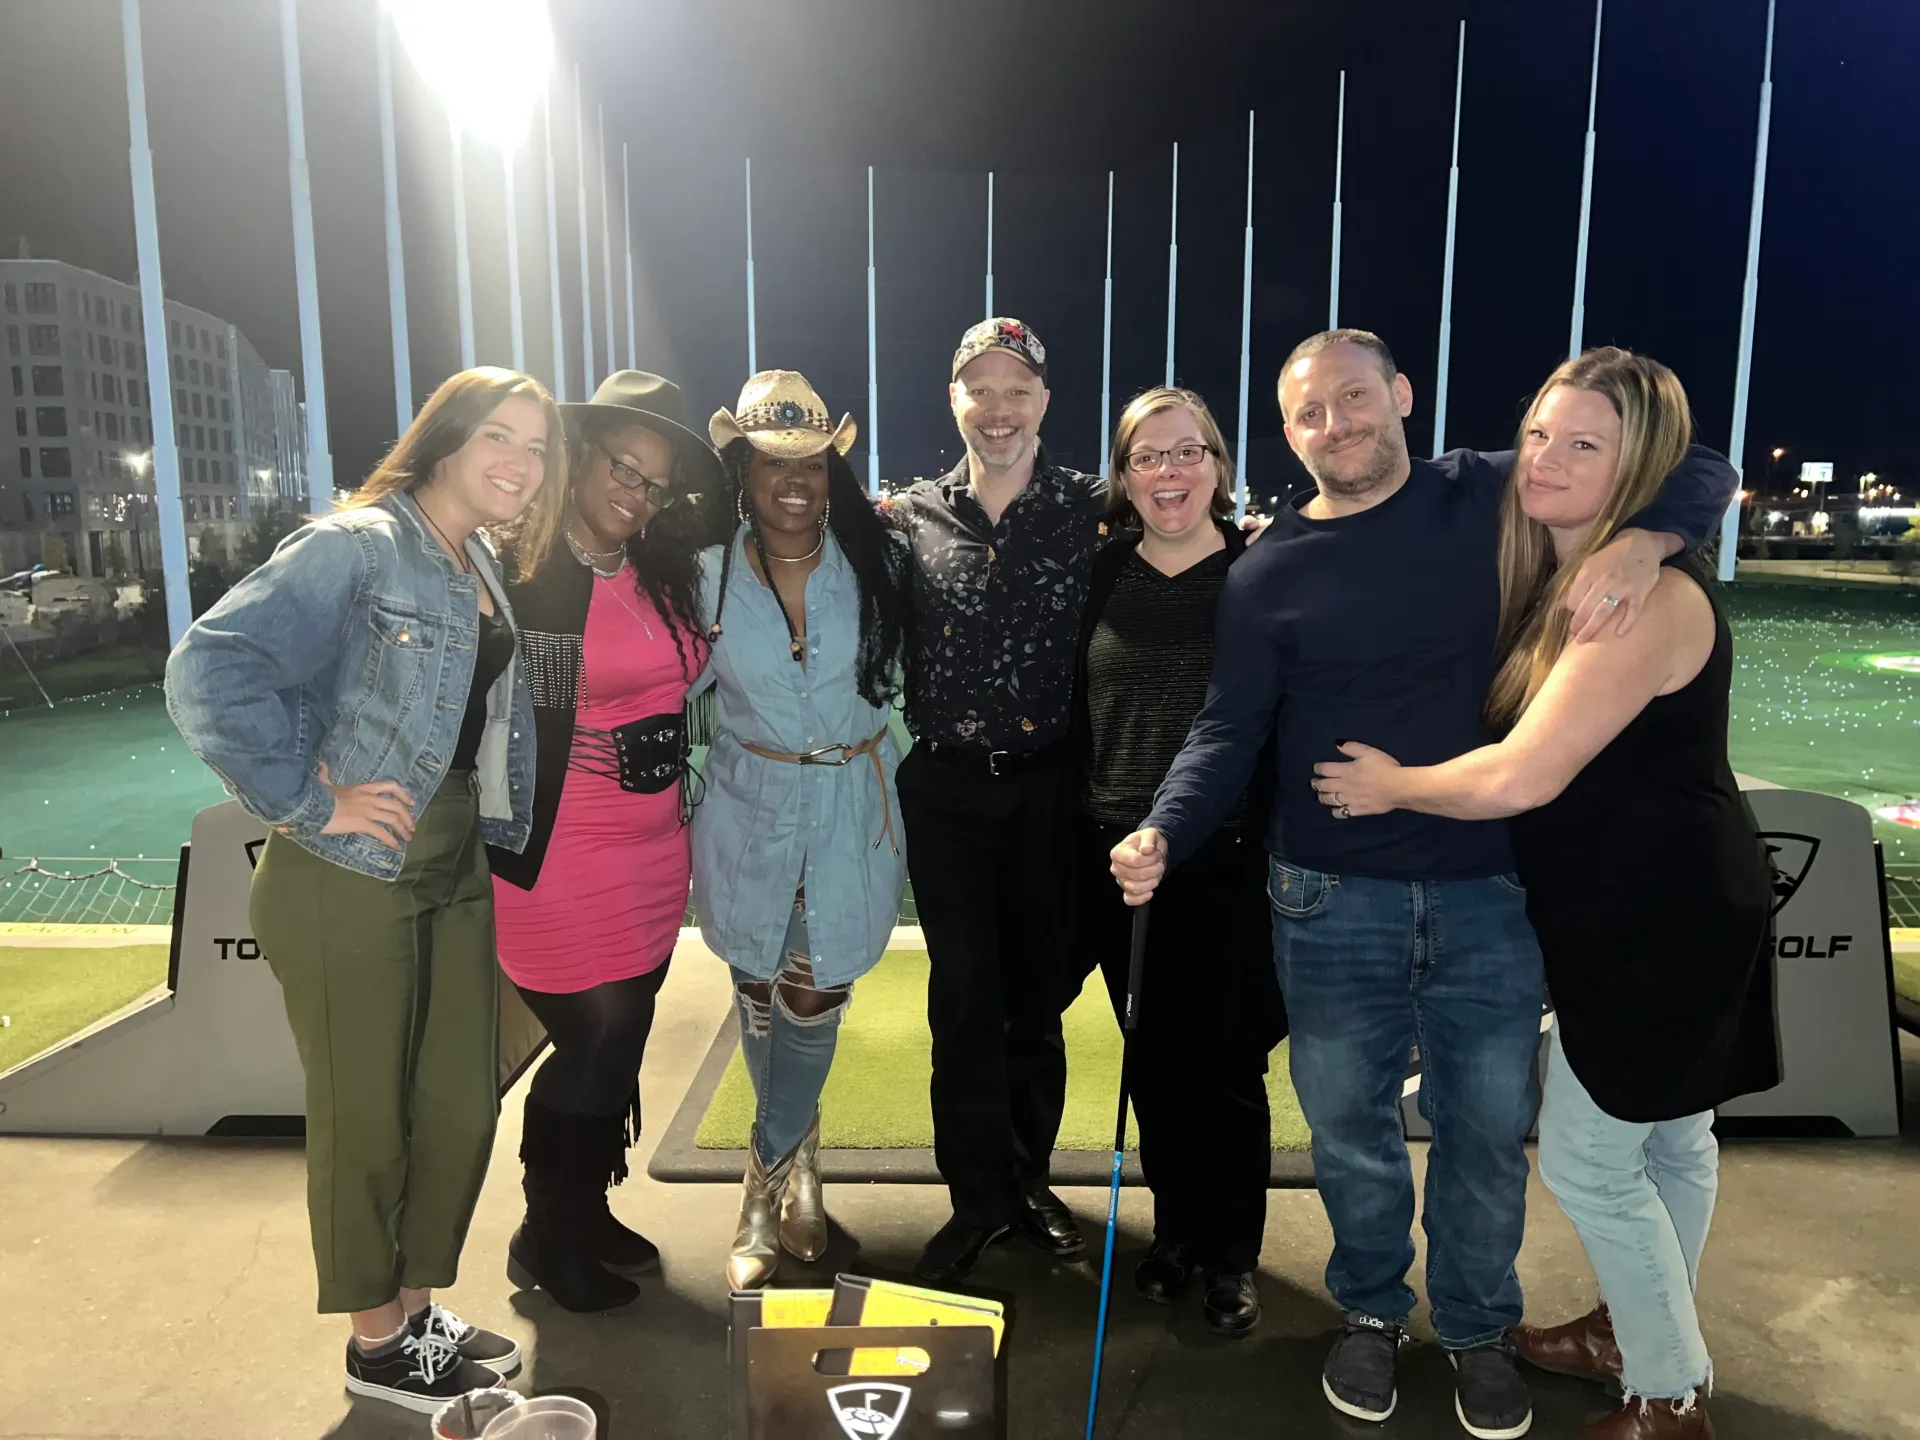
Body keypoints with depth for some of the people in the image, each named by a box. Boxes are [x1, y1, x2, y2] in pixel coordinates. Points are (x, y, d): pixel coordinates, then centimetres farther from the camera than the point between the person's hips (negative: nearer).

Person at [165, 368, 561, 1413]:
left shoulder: (483, 573, 10)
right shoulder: (357, 545, -14)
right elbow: (208, 671, -25)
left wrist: (496, 835, 7)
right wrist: (306, 802, -20)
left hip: (455, 875, 8)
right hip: (348, 884, -7)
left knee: (462, 1103, 14)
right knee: (365, 1118, 9)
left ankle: (417, 1307, 36)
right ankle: (377, 1342, 30)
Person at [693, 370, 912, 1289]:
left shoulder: (875, 563, -4)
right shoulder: (708, 573, -3)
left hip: (853, 806, -1)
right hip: (750, 805, 1)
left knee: (814, 994, 2)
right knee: (759, 990, 12)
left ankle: (763, 1189, 25)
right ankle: (800, 1158, 39)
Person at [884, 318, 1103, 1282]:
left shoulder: (1090, 509, -1)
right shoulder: (911, 515, 2)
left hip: (1047, 786, 0)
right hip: (945, 789, 0)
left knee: (1038, 994, 13)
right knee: (963, 997, 6)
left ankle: (1028, 1179, 33)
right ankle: (979, 1195, 24)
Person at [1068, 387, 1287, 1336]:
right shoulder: (1104, 574, 5)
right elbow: (1078, 714, 9)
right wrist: (1087, 844, 6)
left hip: (1227, 863, -3)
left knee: (1226, 1067, 6)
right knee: (1152, 1060, 14)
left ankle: (1232, 1255, 27)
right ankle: (1175, 1230, 35)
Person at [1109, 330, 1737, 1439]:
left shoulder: (1491, 496, -1)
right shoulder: (1268, 575, -1)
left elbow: (1700, 470, 4)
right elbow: (1231, 731, -1)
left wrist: (1644, 537, -18)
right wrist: (1164, 832, -18)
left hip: (1490, 890, 0)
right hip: (1332, 901, 0)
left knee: (1488, 1129, 14)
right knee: (1350, 1125, 14)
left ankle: (1479, 1327, 39)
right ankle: (1372, 1311, 39)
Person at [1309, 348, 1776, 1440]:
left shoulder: (1650, 598, -25)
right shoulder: (1552, 579, 4)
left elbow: (1518, 778, -29)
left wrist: (1390, 786, -13)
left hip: (1669, 923, -9)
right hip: (1644, 912, 9)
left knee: (1586, 1155, 3)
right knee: (1669, 1138, 23)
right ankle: (1646, 1333, 42)